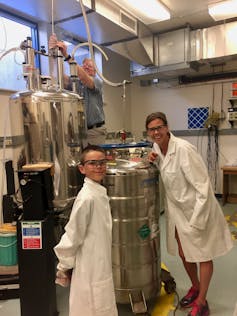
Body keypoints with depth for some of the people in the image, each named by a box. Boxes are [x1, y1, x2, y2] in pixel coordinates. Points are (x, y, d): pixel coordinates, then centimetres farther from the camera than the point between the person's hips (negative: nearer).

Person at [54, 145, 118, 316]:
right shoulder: (87, 197, -25)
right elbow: (72, 234, -20)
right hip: (91, 268, -8)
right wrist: (65, 266, -9)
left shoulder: (99, 192, 2)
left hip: (100, 264, 8)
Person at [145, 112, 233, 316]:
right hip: (178, 210, 7)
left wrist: (196, 222, -23)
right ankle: (195, 287, 45)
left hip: (199, 210, -7)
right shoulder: (157, 147, -3)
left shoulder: (183, 149, -26)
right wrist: (153, 160, -7)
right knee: (184, 254, 19)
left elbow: (203, 187, -24)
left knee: (203, 256, 11)